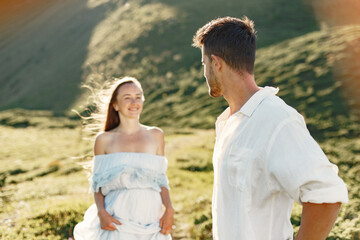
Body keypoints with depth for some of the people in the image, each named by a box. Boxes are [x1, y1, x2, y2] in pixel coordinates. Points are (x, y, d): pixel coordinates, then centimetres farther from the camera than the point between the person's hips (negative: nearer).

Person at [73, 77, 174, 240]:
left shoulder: (155, 136, 9)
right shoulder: (104, 140, 4)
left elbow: (161, 179, 10)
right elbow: (97, 183, 6)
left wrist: (169, 209, -4)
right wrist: (101, 212, -10)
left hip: (150, 219, 2)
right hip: (117, 221, -1)